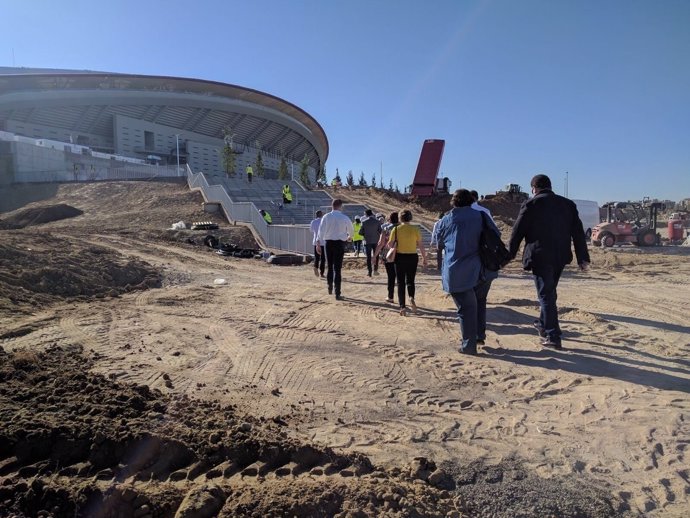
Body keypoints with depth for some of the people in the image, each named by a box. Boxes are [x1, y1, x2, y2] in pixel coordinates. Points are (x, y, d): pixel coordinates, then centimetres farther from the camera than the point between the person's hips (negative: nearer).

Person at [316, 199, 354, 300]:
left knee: (330, 266, 19)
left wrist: (318, 243, -11)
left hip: (328, 243, 2)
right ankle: (337, 294, 0)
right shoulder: (344, 218, -3)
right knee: (337, 268, 0)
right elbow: (351, 230, 11)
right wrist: (349, 237, 32)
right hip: (340, 243, -2)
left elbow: (321, 230, -9)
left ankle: (330, 288, 31)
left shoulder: (326, 217, -1)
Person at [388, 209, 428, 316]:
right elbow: (421, 245, -2)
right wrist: (424, 258, 7)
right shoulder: (415, 229, -2)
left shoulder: (396, 229, -5)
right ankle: (411, 298, -14)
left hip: (400, 257, -1)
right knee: (410, 280, 15)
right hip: (412, 257, 1)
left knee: (400, 282, 7)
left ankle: (402, 306, 3)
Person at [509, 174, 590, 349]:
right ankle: (544, 324, 37)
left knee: (546, 295, -1)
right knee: (549, 292, 21)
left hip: (540, 256, -6)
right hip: (560, 257, 6)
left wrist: (510, 254, 7)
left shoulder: (531, 204, -6)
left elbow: (517, 232, -4)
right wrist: (582, 257, 12)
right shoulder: (568, 204, 9)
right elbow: (578, 232, 9)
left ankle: (553, 336, -1)